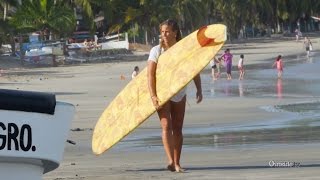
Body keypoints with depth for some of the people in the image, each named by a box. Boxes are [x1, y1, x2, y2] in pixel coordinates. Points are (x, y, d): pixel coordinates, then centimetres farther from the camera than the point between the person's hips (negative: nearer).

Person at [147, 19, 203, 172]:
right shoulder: (156, 51, -7)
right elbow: (150, 75, -12)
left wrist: (199, 90, -15)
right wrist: (153, 96, -23)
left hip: (179, 94, 3)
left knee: (177, 129, 6)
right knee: (166, 125, -18)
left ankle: (177, 163, 13)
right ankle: (171, 161, -31)